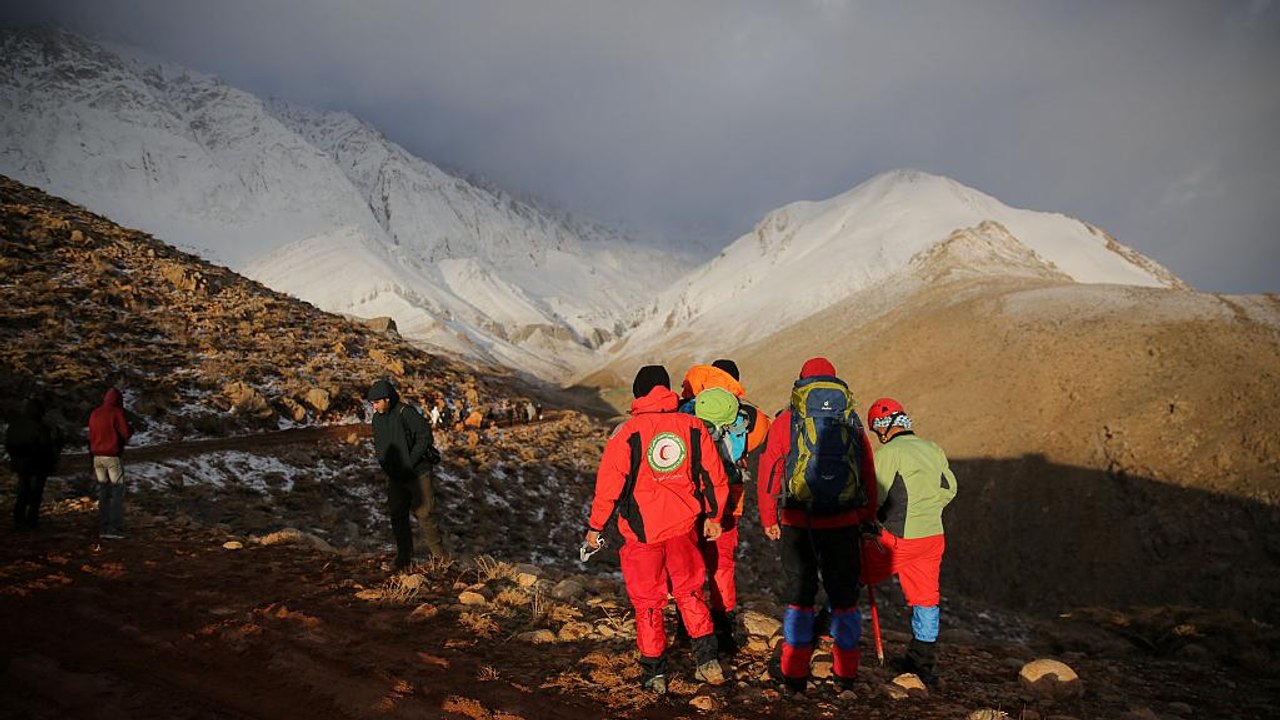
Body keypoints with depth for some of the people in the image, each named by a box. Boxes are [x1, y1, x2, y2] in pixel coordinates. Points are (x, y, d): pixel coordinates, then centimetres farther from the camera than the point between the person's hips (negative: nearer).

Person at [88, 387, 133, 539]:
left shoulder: (94, 413, 10)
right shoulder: (117, 413, -9)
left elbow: (91, 436, 13)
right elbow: (126, 433, -12)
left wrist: (92, 453, 20)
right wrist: (131, 429, 9)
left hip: (98, 457, 6)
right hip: (113, 457, -6)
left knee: (103, 493, 10)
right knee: (117, 493, -3)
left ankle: (103, 529, 9)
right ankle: (115, 529, -9)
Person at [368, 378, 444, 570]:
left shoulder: (406, 413, -19)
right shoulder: (377, 418, 4)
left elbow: (425, 437, -21)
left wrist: (410, 462, -20)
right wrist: (386, 464, 3)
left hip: (418, 474, -7)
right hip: (395, 478, 7)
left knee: (425, 513, -1)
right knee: (397, 515, 8)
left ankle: (439, 557, 11)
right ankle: (404, 556, 20)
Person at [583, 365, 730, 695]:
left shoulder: (626, 433, -12)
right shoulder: (693, 427, -3)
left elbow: (608, 485, -10)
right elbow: (715, 477, 4)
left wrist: (595, 526, 2)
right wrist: (713, 515, 17)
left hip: (642, 531, -2)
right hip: (684, 526, 3)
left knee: (647, 602, 11)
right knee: (690, 592, 20)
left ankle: (655, 673, 17)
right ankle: (707, 659, 17)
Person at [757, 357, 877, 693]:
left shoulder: (785, 422, 0)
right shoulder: (852, 423, 7)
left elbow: (768, 474, 1)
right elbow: (869, 477, 11)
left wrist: (769, 520, 10)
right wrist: (867, 520, 20)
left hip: (798, 523, -2)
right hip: (844, 523, 2)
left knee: (799, 593, 9)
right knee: (844, 593, 13)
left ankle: (794, 670, 14)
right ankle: (846, 671, 20)